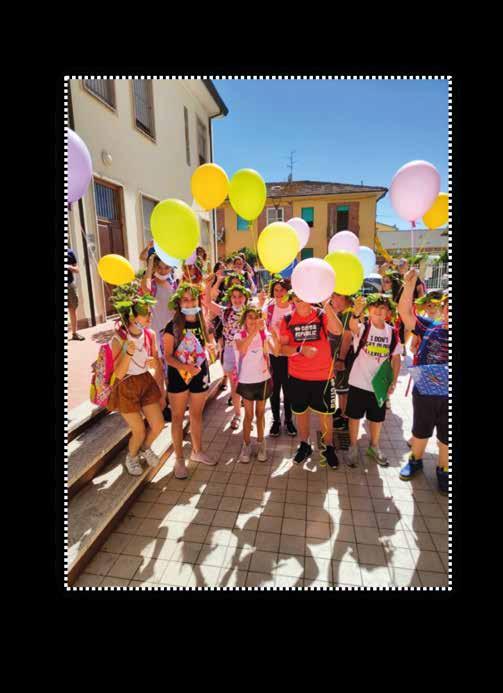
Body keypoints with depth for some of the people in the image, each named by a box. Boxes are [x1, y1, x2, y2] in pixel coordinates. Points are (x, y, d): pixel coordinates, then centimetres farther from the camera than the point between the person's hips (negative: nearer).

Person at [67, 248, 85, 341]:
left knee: (73, 309, 9)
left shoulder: (69, 252, 3)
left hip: (70, 283, 2)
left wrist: (69, 267, -14)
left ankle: (74, 333, 20)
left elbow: (77, 270, 5)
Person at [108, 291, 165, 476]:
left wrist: (154, 361, -12)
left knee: (158, 424, 4)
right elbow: (118, 374, -23)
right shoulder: (119, 340, -22)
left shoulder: (150, 334, -7)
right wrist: (129, 353, -35)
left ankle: (145, 448, 39)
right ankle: (131, 457, 36)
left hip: (146, 383, 5)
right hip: (126, 387, -5)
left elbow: (156, 363, 7)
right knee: (139, 431, 2)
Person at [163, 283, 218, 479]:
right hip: (178, 376, -4)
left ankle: (197, 451, 36)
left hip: (200, 374, 4)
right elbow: (168, 357, -14)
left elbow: (211, 344, 16)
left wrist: (210, 345, -5)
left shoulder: (203, 323, 2)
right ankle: (179, 459, 21)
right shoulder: (173, 326, -10)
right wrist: (186, 367, -28)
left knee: (197, 414, 17)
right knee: (178, 417, 7)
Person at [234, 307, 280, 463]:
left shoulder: (265, 334, -3)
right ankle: (246, 445, 24)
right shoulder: (239, 336, -6)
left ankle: (261, 443, 30)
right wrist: (255, 331, -38)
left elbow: (276, 351, -19)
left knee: (260, 414, 14)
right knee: (249, 415, 7)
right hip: (246, 381, -1)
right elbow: (242, 350, -29)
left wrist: (273, 332, -34)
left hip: (263, 380, 1)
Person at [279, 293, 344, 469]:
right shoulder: (288, 320, -2)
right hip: (297, 376, 2)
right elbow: (282, 348, -4)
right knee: (301, 412, 16)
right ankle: (304, 446, 37)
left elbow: (338, 330, -25)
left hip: (323, 375, -2)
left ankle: (329, 448, 31)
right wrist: (300, 349, -21)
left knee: (326, 413, 11)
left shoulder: (321, 315, -7)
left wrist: (327, 305, -32)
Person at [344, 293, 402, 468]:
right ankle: (353, 447, 29)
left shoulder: (393, 333, -1)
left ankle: (374, 447, 39)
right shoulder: (362, 327, -11)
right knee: (354, 416, 9)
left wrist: (393, 382, -4)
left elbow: (396, 359, 5)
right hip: (358, 383, -3)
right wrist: (356, 314, -59)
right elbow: (352, 326, -37)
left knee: (377, 419, 17)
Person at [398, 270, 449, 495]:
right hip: (423, 392, 1)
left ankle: (443, 470, 38)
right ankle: (415, 461, 42)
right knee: (420, 432, 20)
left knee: (446, 437, 17)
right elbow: (404, 311, -9)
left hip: (447, 396, 0)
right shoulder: (429, 328, -4)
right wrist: (410, 285, -18)